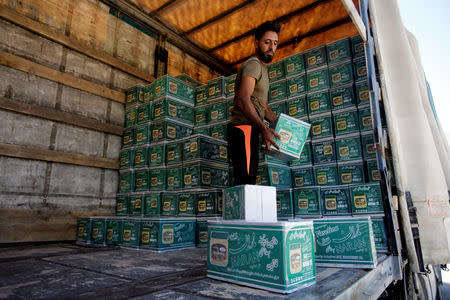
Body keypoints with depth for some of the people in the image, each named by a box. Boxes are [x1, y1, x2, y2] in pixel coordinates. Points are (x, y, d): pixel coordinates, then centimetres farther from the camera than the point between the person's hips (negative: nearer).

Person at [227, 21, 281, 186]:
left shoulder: (262, 69, 28)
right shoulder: (253, 64, -4)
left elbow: (264, 107, 30)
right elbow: (243, 100, -20)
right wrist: (264, 129, -22)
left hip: (250, 130, 10)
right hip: (243, 128, -10)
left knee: (246, 184, 8)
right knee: (246, 184, -16)